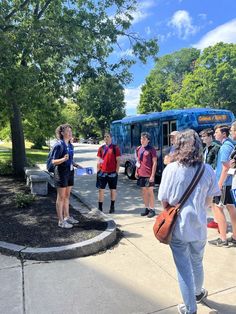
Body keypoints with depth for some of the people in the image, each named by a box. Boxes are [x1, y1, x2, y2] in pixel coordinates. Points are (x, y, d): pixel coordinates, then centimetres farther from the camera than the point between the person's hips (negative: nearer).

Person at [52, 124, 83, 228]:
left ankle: (67, 217, 30)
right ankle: (61, 221, 12)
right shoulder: (59, 145, -14)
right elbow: (54, 161, -16)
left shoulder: (70, 145, 9)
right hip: (61, 173, -8)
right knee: (61, 197, 2)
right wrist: (63, 159, -32)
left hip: (69, 172, 8)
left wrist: (76, 165, 7)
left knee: (67, 196, 16)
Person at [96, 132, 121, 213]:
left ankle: (112, 207, 23)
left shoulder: (115, 148, 0)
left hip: (112, 173, -2)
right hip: (102, 173, 2)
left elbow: (118, 161, -1)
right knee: (101, 190, 2)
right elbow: (98, 161, 11)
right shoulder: (101, 148, 9)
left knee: (113, 190, 9)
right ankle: (100, 208, 10)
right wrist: (98, 172, 6)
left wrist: (116, 172, -7)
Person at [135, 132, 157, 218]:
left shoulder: (151, 149, -8)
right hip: (141, 174, 6)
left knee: (150, 192, 2)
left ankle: (152, 210, 12)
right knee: (144, 191, 12)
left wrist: (152, 175, -15)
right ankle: (147, 208, 23)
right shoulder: (138, 149, 9)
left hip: (149, 175, -6)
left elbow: (154, 163, -10)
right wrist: (136, 171, 10)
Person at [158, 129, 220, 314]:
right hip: (199, 226, 3)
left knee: (184, 268, 14)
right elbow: (208, 202, -1)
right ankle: (198, 293, 51)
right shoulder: (208, 171, -10)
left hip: (178, 227, -2)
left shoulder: (171, 169, -14)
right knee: (197, 263, 26)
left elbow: (164, 201, -9)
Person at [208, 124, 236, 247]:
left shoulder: (225, 146, -16)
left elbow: (226, 168, -20)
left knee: (218, 208, -2)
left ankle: (223, 239, 5)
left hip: (224, 183, -9)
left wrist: (219, 184, -18)